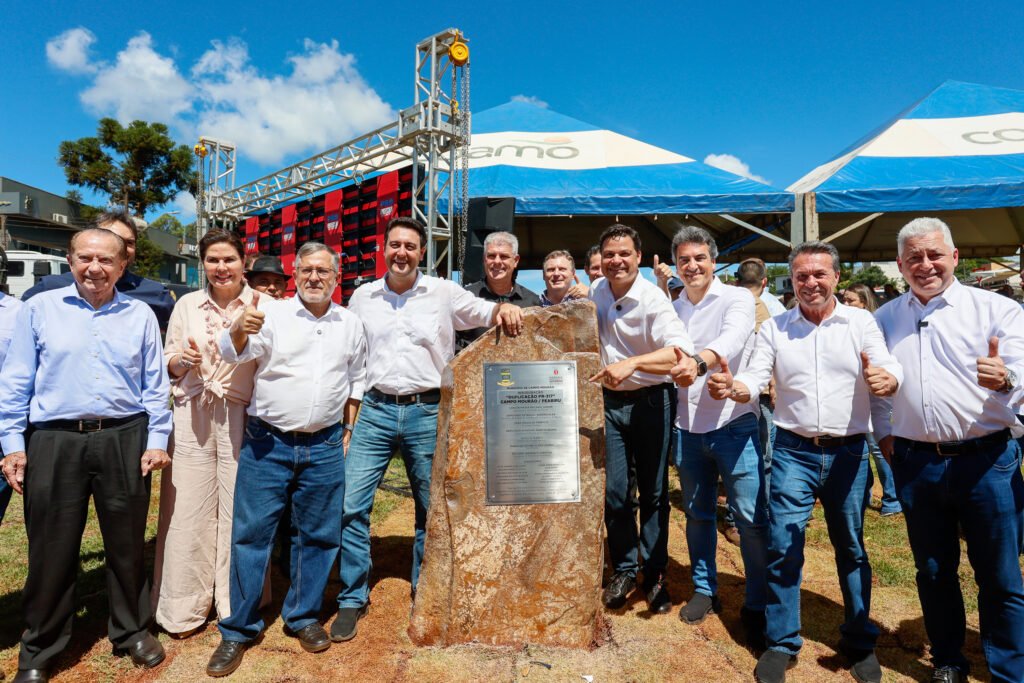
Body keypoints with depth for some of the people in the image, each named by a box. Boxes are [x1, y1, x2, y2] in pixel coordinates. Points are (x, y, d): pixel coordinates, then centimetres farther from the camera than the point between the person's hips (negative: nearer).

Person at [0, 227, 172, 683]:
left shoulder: (140, 315, 5)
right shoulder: (40, 308, 4)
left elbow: (155, 385, 5)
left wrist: (157, 440, 0)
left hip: (124, 440, 1)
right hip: (54, 441, 0)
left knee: (127, 543, 11)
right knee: (52, 548, 9)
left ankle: (132, 631, 29)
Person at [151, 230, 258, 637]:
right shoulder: (187, 305, 9)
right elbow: (169, 362, 15)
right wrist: (183, 361, -8)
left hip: (241, 417, -2)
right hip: (192, 416, 2)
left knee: (238, 510, 3)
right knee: (188, 510, 6)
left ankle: (236, 608, 23)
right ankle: (185, 608, 25)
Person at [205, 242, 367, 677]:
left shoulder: (350, 324, 7)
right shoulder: (272, 314, -3)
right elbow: (233, 354, -16)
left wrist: (349, 431, 12)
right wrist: (239, 328, -38)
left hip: (325, 447, 3)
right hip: (268, 442, -2)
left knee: (317, 535, 11)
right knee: (251, 534, 3)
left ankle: (304, 617, 29)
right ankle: (238, 630, 19)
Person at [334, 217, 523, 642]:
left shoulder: (443, 292, 1)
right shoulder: (363, 296, 9)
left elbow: (483, 312, 4)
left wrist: (504, 307, -21)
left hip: (427, 412, -1)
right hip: (376, 410, 2)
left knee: (431, 509, 9)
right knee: (351, 504, -3)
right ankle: (352, 598, 17)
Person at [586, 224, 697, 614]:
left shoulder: (653, 299, -16)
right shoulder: (597, 291, 3)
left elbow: (680, 347, -33)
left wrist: (630, 363, -44)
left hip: (651, 401, -4)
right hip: (611, 401, 4)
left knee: (654, 492, 5)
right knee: (614, 491, 4)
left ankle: (655, 576, 22)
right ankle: (623, 570, 23)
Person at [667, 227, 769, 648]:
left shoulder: (736, 299, -6)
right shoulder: (672, 309, 10)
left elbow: (731, 343, -26)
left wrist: (698, 361, -45)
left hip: (733, 422, -4)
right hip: (688, 426, 5)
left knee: (751, 518, 0)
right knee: (697, 514, 15)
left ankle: (757, 606, 18)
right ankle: (704, 590, 33)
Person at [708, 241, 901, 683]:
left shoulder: (861, 322, 1)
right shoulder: (774, 328, 3)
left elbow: (891, 372, -9)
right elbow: (754, 380, -4)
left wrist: (886, 380, -33)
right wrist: (731, 387, -26)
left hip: (849, 452, 0)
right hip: (793, 451, 0)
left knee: (851, 548, 14)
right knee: (783, 546, -1)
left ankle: (860, 642, 33)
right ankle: (781, 643, 16)